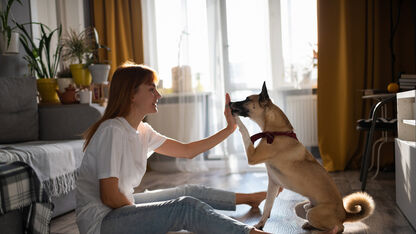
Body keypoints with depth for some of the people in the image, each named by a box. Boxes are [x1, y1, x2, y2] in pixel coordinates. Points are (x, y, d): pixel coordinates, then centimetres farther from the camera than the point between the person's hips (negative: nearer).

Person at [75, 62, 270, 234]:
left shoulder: (142, 131, 5)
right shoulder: (113, 131, -23)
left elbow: (187, 151, 11)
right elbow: (109, 197, -24)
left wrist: (229, 129, 9)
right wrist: (137, 210, -7)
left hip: (123, 206, 9)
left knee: (192, 192, 14)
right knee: (186, 207, -23)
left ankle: (251, 197, 34)